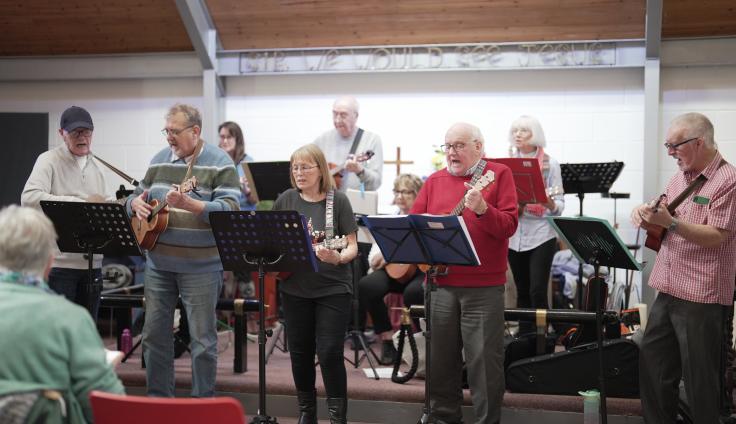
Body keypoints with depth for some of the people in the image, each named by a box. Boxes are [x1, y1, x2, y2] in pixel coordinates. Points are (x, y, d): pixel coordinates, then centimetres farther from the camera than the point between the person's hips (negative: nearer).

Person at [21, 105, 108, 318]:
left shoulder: (96, 166, 15)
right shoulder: (50, 160, -4)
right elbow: (29, 198, -20)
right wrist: (81, 204, -22)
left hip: (92, 262, 6)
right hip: (59, 261, -6)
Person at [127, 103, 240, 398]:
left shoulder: (219, 163, -8)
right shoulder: (159, 160, 10)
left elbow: (230, 210, -18)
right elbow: (137, 196, 19)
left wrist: (188, 204, -30)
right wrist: (137, 204, -6)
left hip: (200, 266, -5)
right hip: (158, 262, 6)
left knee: (202, 338, 2)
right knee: (154, 333, 11)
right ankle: (158, 398, 25)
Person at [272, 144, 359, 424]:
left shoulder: (338, 200, -4)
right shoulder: (286, 200, 4)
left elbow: (352, 246, -6)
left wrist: (338, 257, -27)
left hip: (333, 288, -3)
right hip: (294, 288, 3)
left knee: (330, 352, -7)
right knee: (300, 351, 10)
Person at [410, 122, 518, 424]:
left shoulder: (498, 174, -1)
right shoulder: (435, 180, 11)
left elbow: (509, 226, -11)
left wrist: (482, 209, -28)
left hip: (484, 287, -4)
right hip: (441, 284, 4)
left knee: (485, 360, -2)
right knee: (441, 357, 11)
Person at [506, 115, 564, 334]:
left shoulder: (550, 164, 0)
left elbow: (559, 205, -3)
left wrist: (549, 203, -24)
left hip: (541, 234, -3)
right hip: (514, 235, 4)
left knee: (537, 292, -10)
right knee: (522, 291, 10)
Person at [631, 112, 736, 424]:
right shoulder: (680, 177, 13)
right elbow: (662, 220, 21)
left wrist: (670, 223, -29)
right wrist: (647, 214, -1)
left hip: (702, 295, -8)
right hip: (668, 290, 8)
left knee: (698, 376, 1)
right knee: (651, 364, 14)